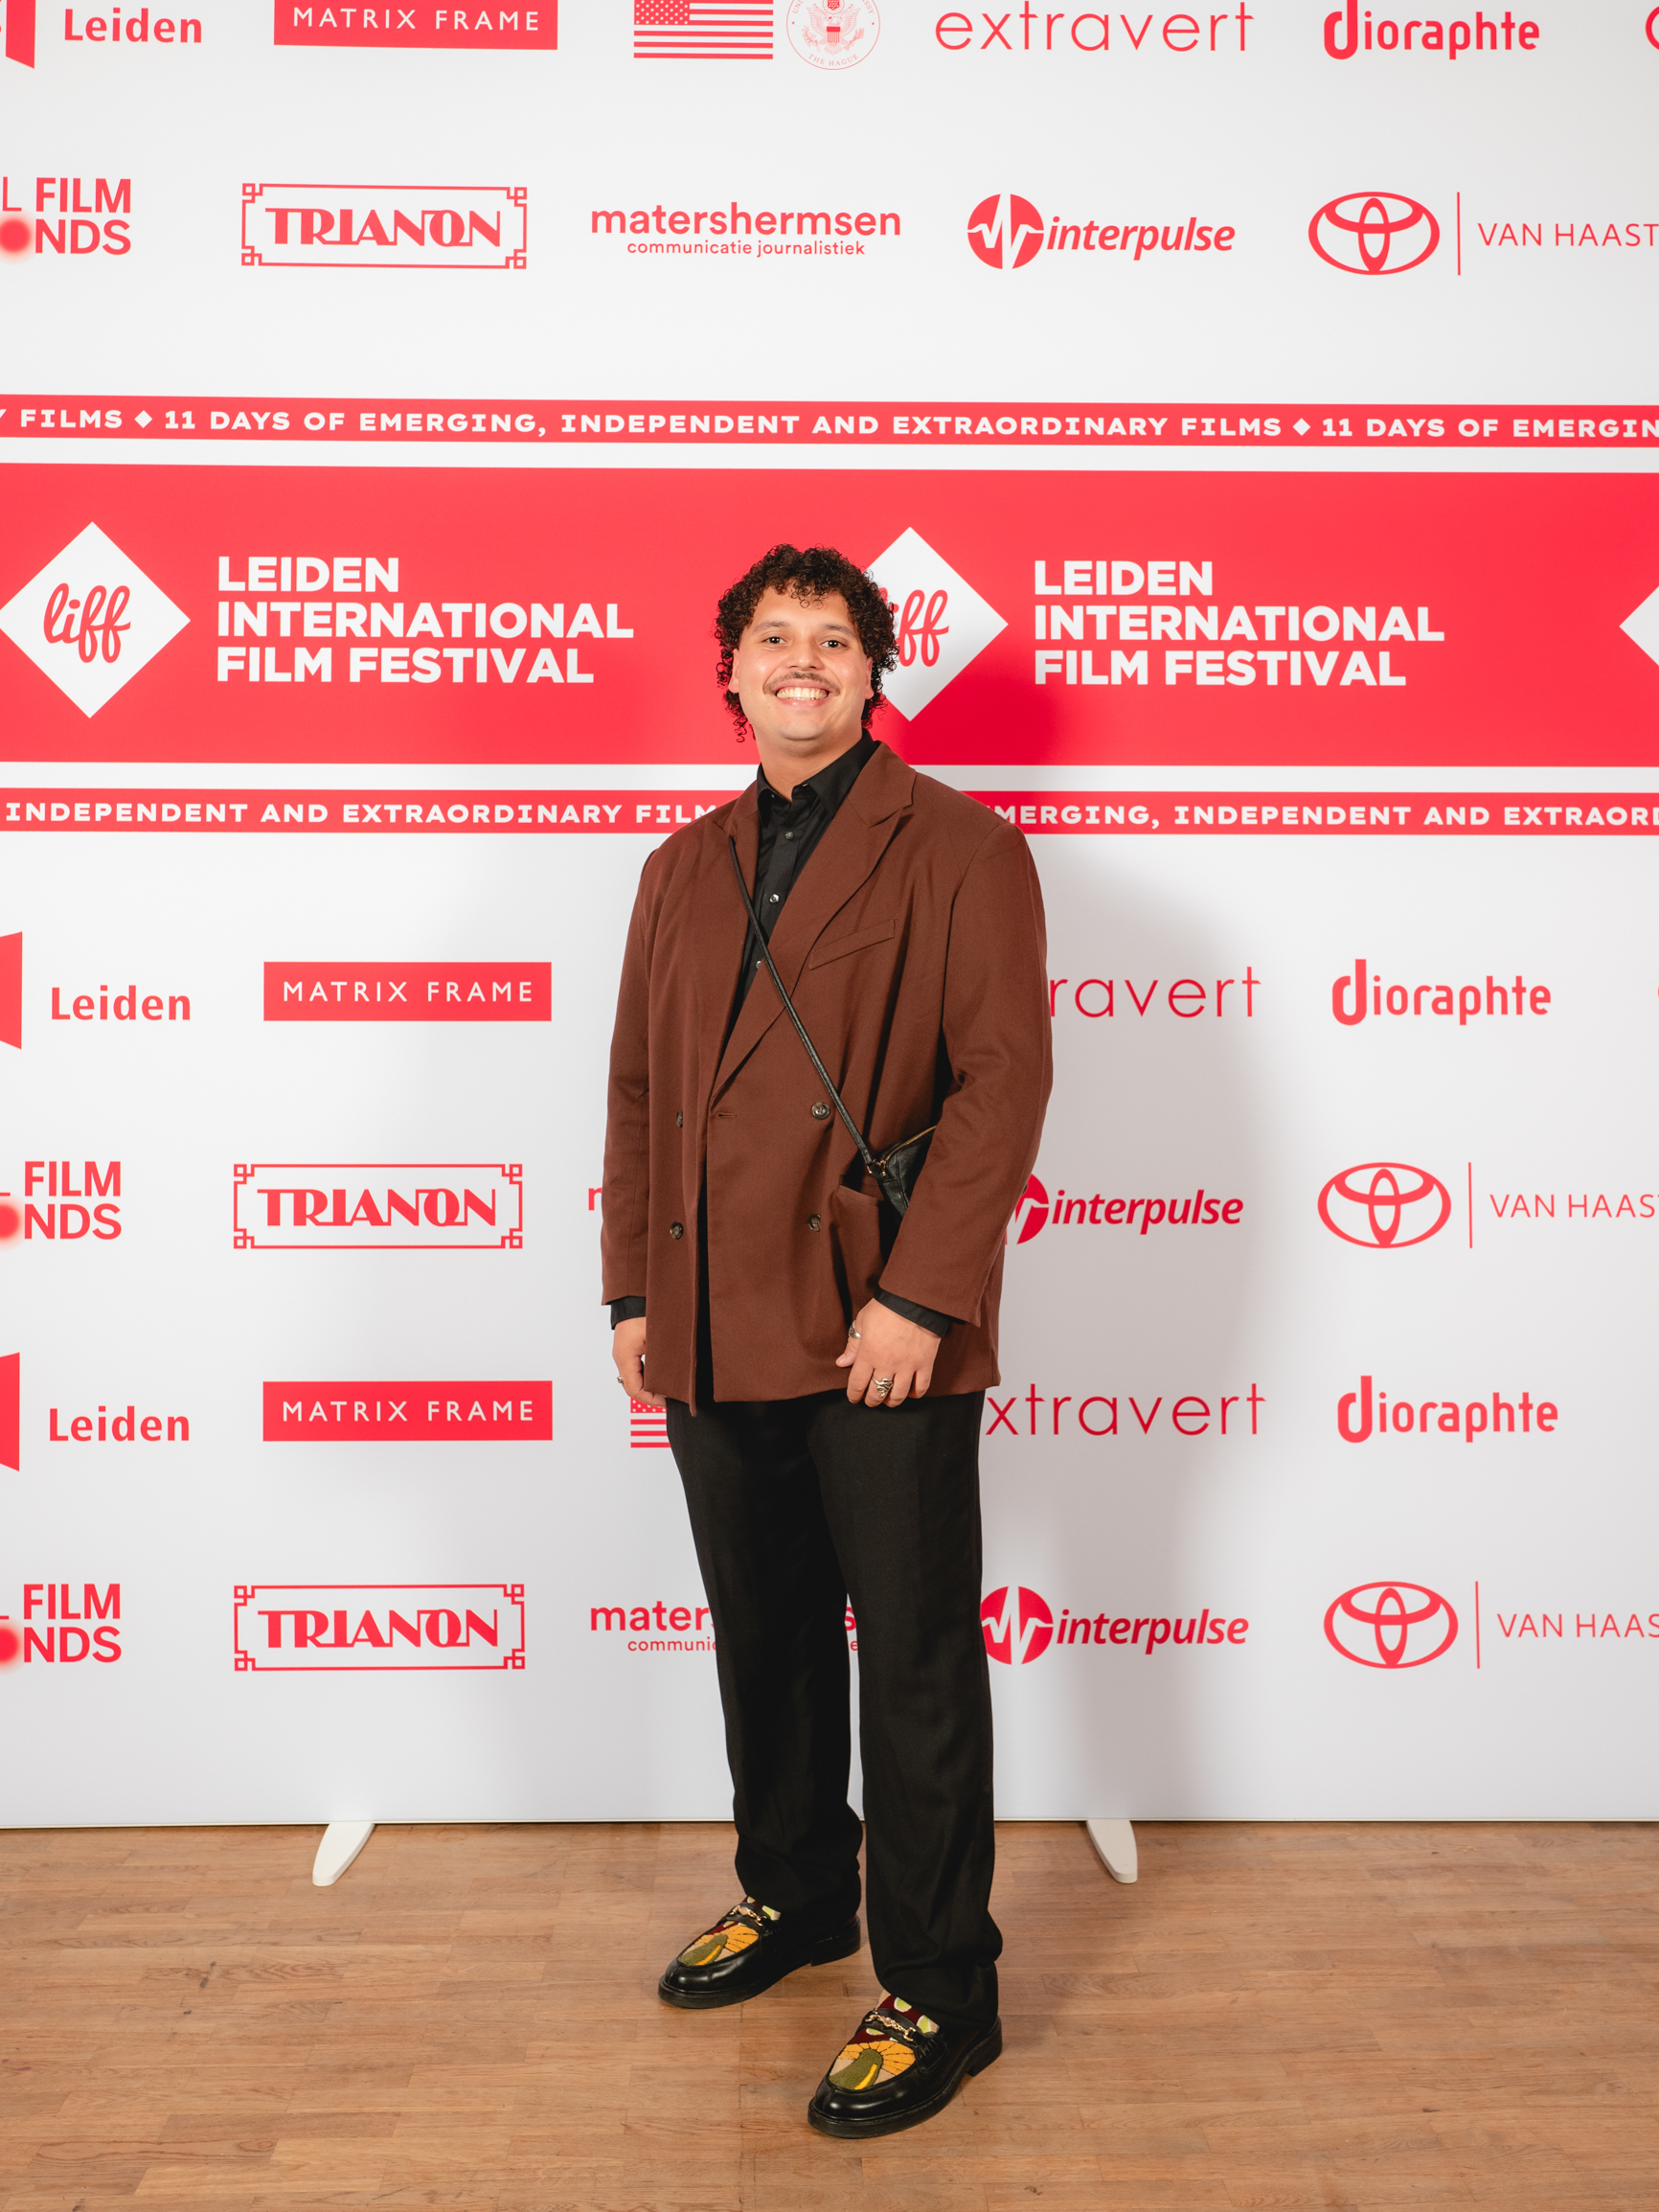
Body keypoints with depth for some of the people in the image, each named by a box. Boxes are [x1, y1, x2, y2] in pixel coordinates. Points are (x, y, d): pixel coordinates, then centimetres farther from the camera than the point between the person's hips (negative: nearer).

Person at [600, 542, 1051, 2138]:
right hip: (715, 1333, 6)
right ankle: (794, 1897, 40)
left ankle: (939, 1995, 18)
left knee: (915, 1664, 3)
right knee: (763, 1641, 19)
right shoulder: (683, 870, 15)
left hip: (881, 1334, -6)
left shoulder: (957, 849, -3)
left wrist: (917, 1296, -18)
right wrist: (632, 1290, 10)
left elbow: (1003, 1078, -11)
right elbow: (637, 1089, 16)